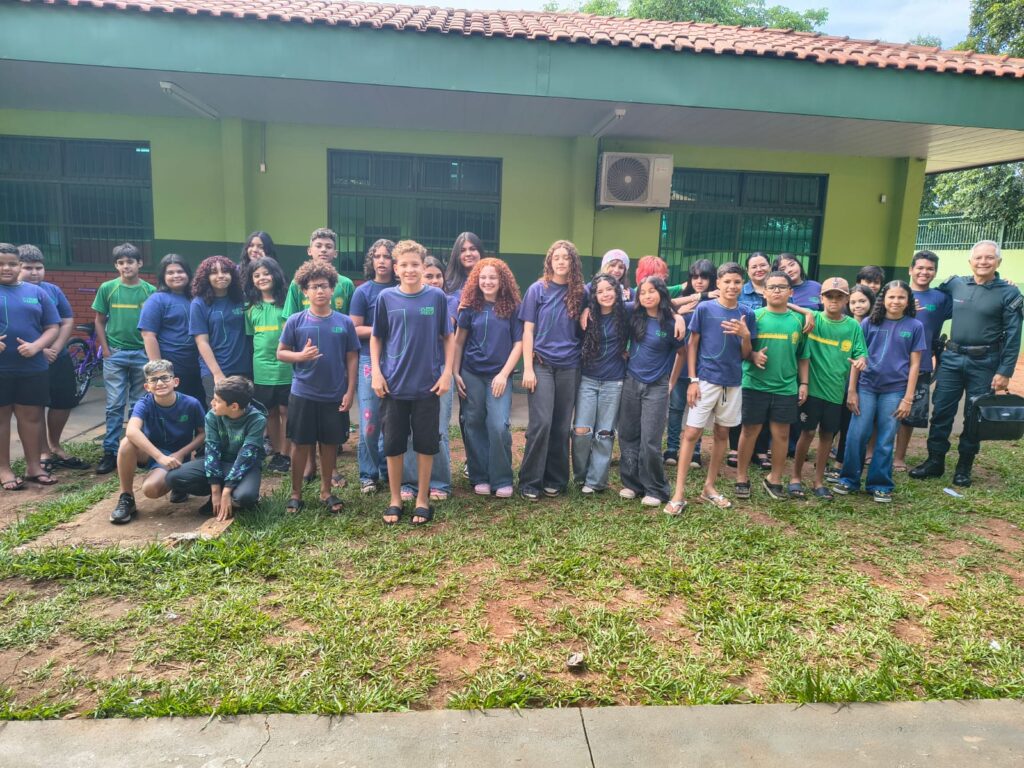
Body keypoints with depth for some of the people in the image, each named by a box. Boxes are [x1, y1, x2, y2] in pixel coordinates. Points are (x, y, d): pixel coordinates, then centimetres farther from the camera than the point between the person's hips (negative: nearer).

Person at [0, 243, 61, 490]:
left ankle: (34, 466, 19)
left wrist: (36, 346, -10)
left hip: (33, 368, 2)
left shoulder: (36, 292, 8)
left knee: (31, 416, 8)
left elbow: (53, 327, 8)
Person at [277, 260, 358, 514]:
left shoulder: (344, 322, 0)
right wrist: (301, 355, -18)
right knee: (301, 444, 8)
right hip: (303, 394, -1)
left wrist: (350, 391, -2)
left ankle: (326, 492, 27)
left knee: (330, 443, 11)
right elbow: (281, 353, 3)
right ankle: (296, 493, 23)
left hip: (335, 395, 1)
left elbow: (352, 358, 3)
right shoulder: (295, 321, -2)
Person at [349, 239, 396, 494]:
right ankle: (368, 474, 11)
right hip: (371, 361, -2)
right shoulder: (363, 291, 0)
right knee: (369, 421, -2)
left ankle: (387, 469, 22)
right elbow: (354, 330, -3)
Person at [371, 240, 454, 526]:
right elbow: (376, 338, 8)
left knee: (426, 443, 7)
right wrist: (376, 372, -2)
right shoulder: (386, 298, 0)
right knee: (393, 444, 8)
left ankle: (422, 499, 22)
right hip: (393, 385, 1)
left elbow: (448, 337, 3)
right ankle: (395, 499, 24)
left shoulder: (437, 297, -2)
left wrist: (447, 373, -4)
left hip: (428, 385, -1)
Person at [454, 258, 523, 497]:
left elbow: (518, 343, 0)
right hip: (471, 374, 2)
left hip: (499, 375, -1)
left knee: (498, 426, -11)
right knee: (474, 425, 5)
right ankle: (479, 478, 18)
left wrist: (504, 374, -7)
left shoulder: (512, 308, 0)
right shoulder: (470, 307, 2)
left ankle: (502, 480, 4)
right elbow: (458, 341, 6)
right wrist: (455, 373, -1)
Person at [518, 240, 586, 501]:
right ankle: (530, 482, 1)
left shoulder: (579, 293, 6)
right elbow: (528, 330, -3)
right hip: (542, 364, -3)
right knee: (541, 423, -10)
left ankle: (555, 480, 18)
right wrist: (528, 368, -9)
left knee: (562, 426, 6)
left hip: (569, 367, 3)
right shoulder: (538, 290, 0)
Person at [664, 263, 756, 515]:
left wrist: (745, 335, -13)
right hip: (706, 379, -4)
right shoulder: (704, 309, -4)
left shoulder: (746, 314, 5)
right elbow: (692, 345, -2)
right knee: (691, 433, -6)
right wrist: (693, 380, -8)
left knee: (722, 433, 11)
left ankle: (709, 487, 23)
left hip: (732, 382, 4)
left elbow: (745, 355, 7)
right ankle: (679, 492, -2)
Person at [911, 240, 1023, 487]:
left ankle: (964, 467, 19)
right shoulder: (955, 285, 3)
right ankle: (935, 462, 15)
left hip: (984, 363, -3)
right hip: (952, 358, 3)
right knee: (941, 412, 4)